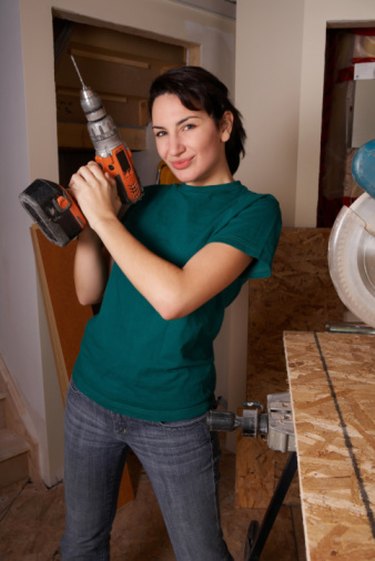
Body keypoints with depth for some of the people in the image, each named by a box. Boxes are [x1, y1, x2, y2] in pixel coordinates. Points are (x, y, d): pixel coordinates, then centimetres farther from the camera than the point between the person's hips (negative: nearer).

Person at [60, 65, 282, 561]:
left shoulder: (253, 209, -12)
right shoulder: (151, 198, 4)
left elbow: (173, 298, -27)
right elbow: (89, 293, 4)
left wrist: (105, 217, -18)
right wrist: (87, 215, -10)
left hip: (172, 416, -4)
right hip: (91, 393, 5)